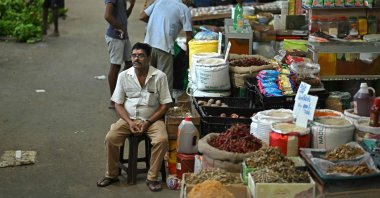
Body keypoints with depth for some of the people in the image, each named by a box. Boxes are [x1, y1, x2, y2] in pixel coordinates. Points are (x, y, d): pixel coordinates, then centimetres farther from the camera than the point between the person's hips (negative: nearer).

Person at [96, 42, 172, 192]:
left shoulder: (159, 76, -7)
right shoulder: (124, 76, -1)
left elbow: (165, 105, -4)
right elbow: (118, 104, 2)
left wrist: (148, 122, -15)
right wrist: (129, 122, -14)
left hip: (152, 119, -2)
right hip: (128, 118, 2)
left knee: (162, 140, -30)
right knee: (110, 138, -22)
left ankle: (152, 177, -13)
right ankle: (111, 175, -1)